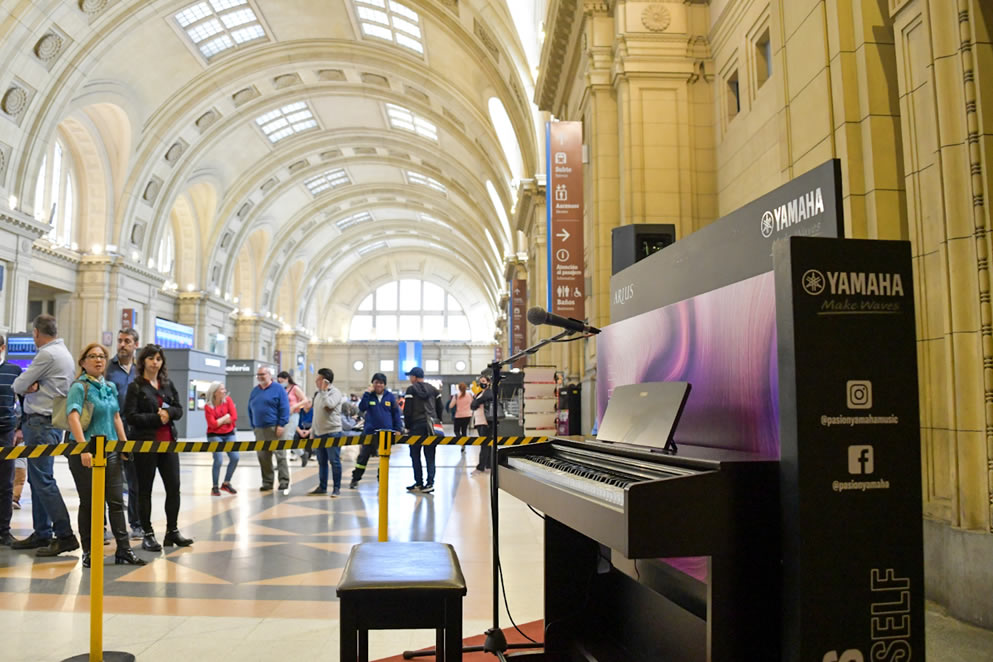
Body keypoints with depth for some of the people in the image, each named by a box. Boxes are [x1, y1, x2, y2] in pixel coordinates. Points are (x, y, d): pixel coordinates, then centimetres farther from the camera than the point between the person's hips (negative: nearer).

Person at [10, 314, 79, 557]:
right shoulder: (64, 353, 17)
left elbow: (18, 386, -10)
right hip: (50, 422, 10)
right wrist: (33, 386, -6)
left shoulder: (47, 355, -14)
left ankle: (65, 535, -10)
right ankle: (41, 534, 20)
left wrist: (26, 387, 11)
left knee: (43, 480, -10)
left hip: (40, 423, -10)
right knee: (36, 479, 14)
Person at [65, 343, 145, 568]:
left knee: (116, 501, 4)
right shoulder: (79, 387, -9)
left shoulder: (110, 386, 11)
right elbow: (73, 417, -22)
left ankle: (123, 551, 8)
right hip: (85, 453, -6)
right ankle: (88, 552, 17)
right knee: (89, 503, 3)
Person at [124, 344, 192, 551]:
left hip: (168, 442, 5)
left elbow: (179, 410, 10)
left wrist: (168, 412, -10)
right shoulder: (135, 387, -2)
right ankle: (148, 534, 13)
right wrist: (156, 418, -15)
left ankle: (172, 531, 15)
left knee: (174, 487, 3)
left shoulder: (168, 384, 13)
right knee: (145, 489, 5)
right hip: (145, 443, -4)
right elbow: (130, 416, -10)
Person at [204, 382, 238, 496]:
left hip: (229, 434, 4)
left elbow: (234, 417, -8)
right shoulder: (208, 407, -11)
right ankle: (215, 487, 4)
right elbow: (213, 424, -18)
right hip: (214, 435, -4)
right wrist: (226, 417, -9)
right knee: (219, 460, -13)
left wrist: (220, 421, -9)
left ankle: (226, 483, 16)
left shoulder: (228, 400, -2)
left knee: (235, 458, -3)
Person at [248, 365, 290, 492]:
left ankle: (284, 481, -1)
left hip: (274, 428, -6)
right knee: (263, 457, 7)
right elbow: (250, 410, 19)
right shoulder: (255, 391, 15)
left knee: (280, 455, -5)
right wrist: (253, 426, 11)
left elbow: (284, 408, -8)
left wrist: (281, 425, -14)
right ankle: (267, 482, 16)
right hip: (259, 430, 6)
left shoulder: (278, 389, -2)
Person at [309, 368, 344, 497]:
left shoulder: (335, 392, -7)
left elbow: (328, 404, -27)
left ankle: (336, 488, 3)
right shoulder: (317, 394, 16)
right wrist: (312, 432, 18)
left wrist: (324, 390, -19)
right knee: (321, 462, 12)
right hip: (319, 433, 8)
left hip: (332, 433, -8)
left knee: (334, 461, -3)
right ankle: (322, 487, 20)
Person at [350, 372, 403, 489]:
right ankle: (355, 479, 18)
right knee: (363, 456, 6)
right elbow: (362, 408, -14)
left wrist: (398, 430, -2)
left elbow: (396, 414, 4)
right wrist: (367, 393, -18)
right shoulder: (369, 395, 2)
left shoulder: (390, 396, 2)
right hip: (369, 432, 0)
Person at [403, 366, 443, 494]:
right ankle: (430, 482, -2)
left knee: (415, 455, 6)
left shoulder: (411, 389, -4)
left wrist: (408, 426, 2)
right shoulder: (433, 389, 12)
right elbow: (440, 408, 12)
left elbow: (407, 410, -7)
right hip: (431, 426, 4)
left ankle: (419, 483, 7)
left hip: (416, 426, -4)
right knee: (430, 456, 5)